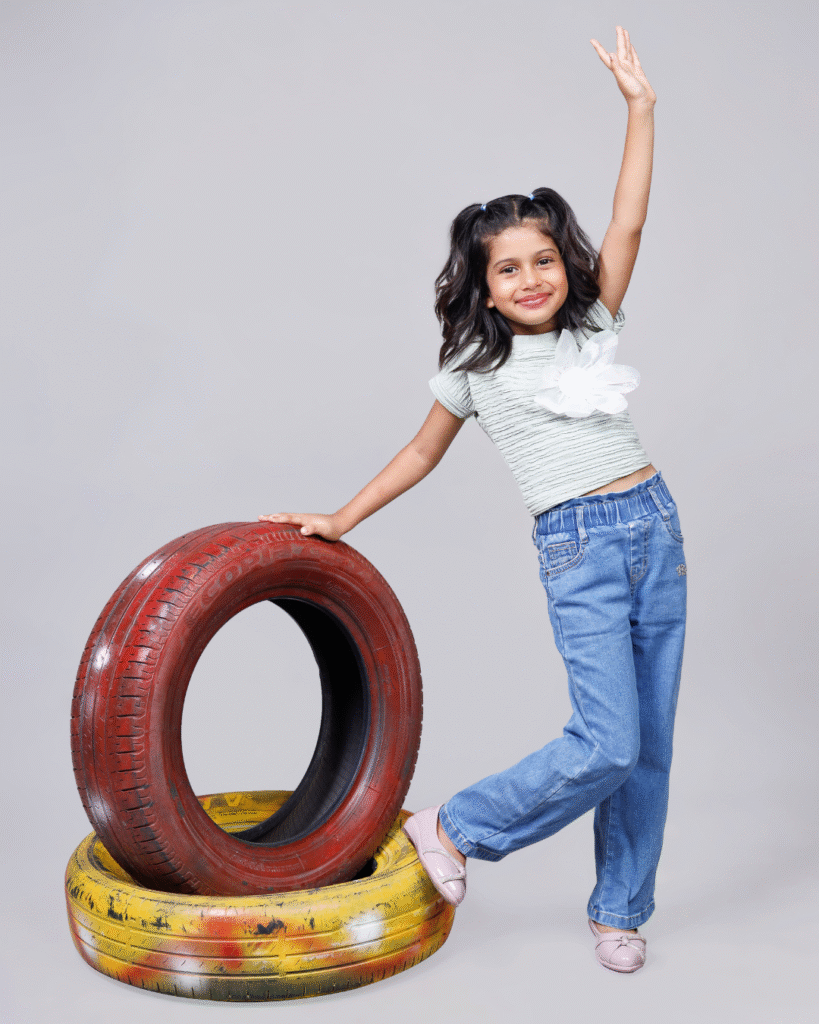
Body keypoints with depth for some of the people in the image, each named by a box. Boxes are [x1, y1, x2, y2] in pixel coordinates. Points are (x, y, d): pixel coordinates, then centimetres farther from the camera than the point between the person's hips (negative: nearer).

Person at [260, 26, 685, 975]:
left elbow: (626, 226, 0)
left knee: (649, 744, 7)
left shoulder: (594, 325, 8)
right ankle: (451, 830, 7)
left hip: (655, 526, 4)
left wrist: (640, 107, -2)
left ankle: (619, 910, 24)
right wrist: (340, 520, 13)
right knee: (606, 744, -13)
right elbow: (422, 452, 12)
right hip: (578, 549, -4)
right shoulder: (475, 368, 1)